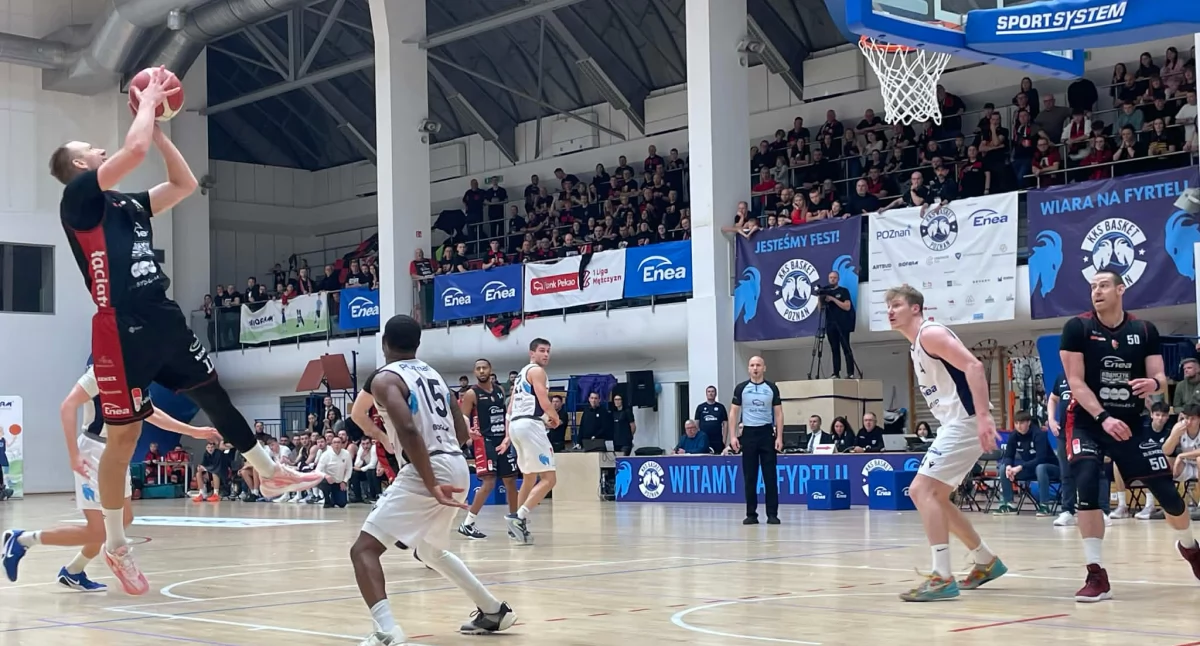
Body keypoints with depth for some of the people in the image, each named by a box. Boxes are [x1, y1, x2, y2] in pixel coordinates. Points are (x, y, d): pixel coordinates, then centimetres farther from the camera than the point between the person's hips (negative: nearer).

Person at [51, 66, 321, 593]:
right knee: (124, 437, -1)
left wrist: (159, 126, 19)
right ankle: (115, 545, 11)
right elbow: (135, 148, -17)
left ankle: (269, 474, 34)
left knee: (215, 395, 18)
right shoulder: (80, 197, -5)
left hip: (164, 320, 8)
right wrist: (146, 102, -1)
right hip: (121, 329, -8)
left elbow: (185, 184, 22)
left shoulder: (129, 205, 19)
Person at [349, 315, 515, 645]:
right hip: (457, 468, 8)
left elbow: (409, 430, -21)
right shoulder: (434, 374, 19)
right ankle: (494, 610, 37)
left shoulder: (384, 379, -4)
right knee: (429, 549, 31)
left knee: (364, 549, -7)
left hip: (427, 471, -8)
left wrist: (431, 485, -23)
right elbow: (463, 435, 20)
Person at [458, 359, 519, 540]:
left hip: (503, 440, 7)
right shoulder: (471, 394, -7)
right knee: (489, 483, -18)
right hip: (484, 441, -7)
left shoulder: (500, 390, 11)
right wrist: (468, 432, -32)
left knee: (510, 481, 11)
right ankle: (467, 524, -13)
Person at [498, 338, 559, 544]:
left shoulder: (521, 374, 26)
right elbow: (545, 403, -12)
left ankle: (518, 522, 20)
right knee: (549, 478, -11)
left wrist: (508, 436, 23)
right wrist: (555, 417, 8)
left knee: (530, 477, 22)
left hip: (516, 425, 10)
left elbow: (510, 409, 24)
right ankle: (519, 517, -22)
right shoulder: (537, 371, -2)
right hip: (530, 424, -10)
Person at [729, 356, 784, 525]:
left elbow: (778, 413, 5)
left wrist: (779, 437, -4)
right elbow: (733, 413, 5)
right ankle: (751, 514, 8)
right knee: (749, 477, 3)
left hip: (767, 433, 0)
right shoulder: (741, 388, 4)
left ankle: (772, 514, 2)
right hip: (748, 433, 0)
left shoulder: (772, 388, 4)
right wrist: (733, 436, -5)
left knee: (770, 476, -2)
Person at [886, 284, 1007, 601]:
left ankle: (942, 578, -17)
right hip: (956, 425, 11)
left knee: (924, 491, -16)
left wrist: (983, 417, -31)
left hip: (966, 422, -11)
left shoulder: (930, 333, -10)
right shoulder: (917, 345, 20)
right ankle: (986, 561, 25)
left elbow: (974, 367, -21)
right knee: (929, 495, 15)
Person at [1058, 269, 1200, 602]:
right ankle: (1096, 575, -17)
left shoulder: (1145, 331, 0)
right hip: (1087, 422, -2)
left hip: (1131, 423, 2)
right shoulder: (1077, 328, -8)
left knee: (1168, 492, 2)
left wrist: (1154, 383, -24)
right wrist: (1103, 418, -25)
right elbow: (1076, 382, -13)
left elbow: (1160, 378, 1)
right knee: (1086, 484, -25)